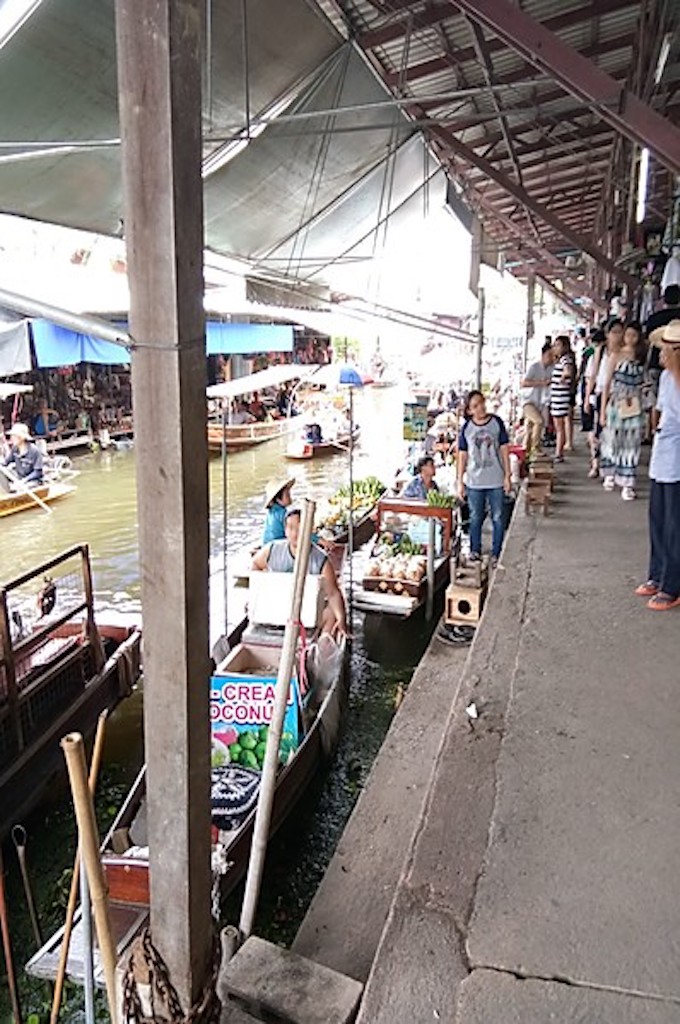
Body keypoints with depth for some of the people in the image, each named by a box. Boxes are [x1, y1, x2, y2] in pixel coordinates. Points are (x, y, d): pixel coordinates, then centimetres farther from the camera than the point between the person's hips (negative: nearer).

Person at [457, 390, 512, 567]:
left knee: (498, 518, 7)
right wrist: (460, 482, 2)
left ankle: (496, 553, 21)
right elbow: (462, 456, 2)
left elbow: (504, 450, 0)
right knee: (475, 518, 13)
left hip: (496, 480, 0)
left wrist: (507, 476, -3)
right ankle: (475, 551, 31)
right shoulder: (466, 428, -2)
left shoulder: (497, 422, -4)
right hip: (474, 481, 1)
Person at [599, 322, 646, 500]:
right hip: (616, 403, -2)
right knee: (612, 438, 6)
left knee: (631, 443, -1)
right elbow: (607, 383, -1)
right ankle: (609, 474, 27)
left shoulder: (642, 357, 7)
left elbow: (641, 383, 10)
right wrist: (603, 409, -5)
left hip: (634, 406, 2)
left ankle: (627, 483, 1)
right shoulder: (617, 356, 0)